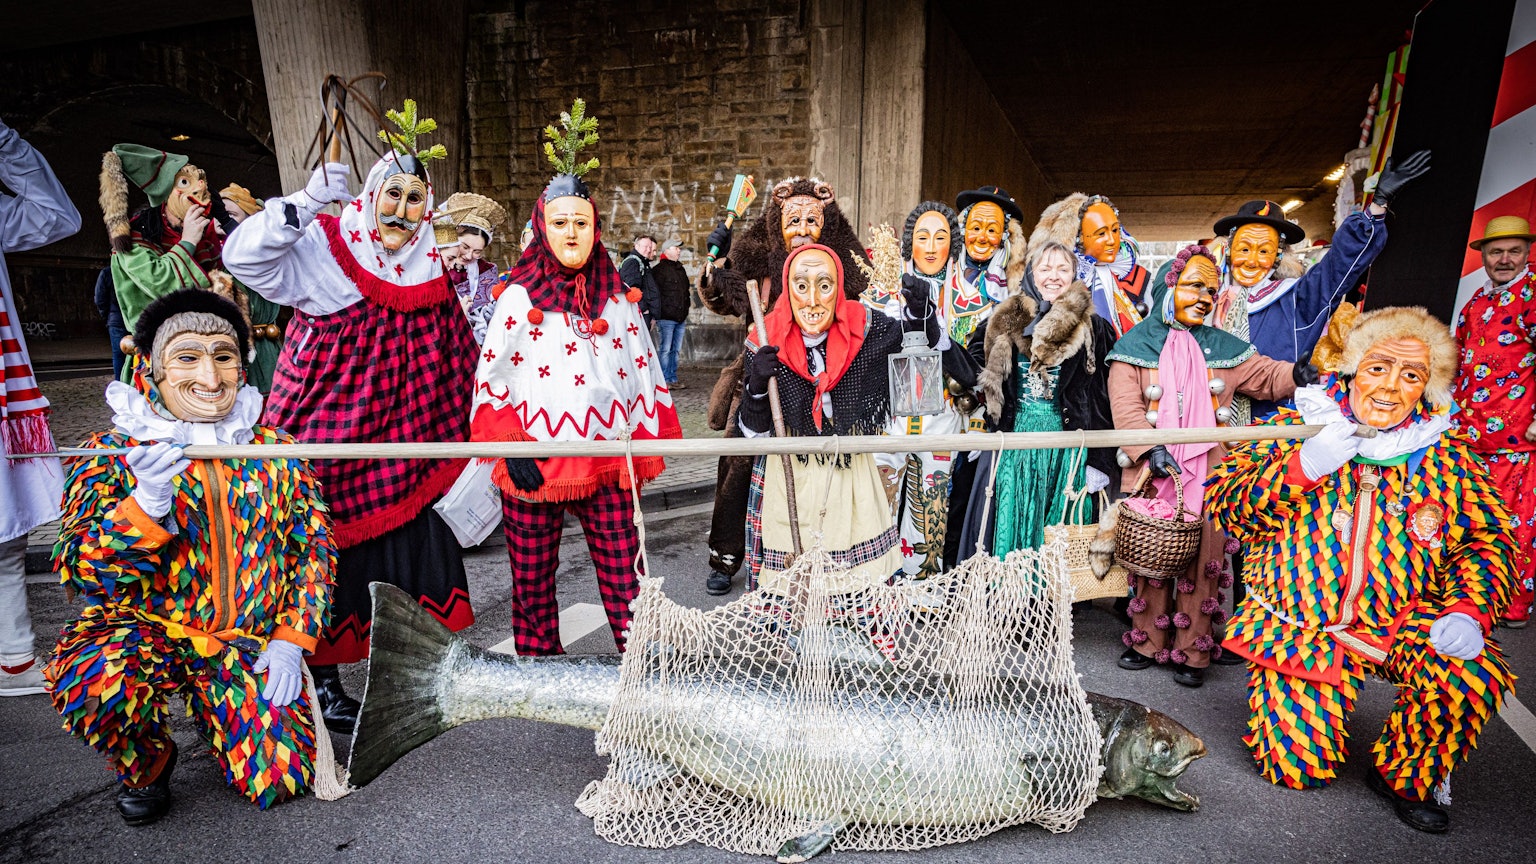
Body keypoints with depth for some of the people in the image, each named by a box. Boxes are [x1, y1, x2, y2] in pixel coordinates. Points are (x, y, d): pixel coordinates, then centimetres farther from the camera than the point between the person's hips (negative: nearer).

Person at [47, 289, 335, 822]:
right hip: (145, 630, -1)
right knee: (95, 679, -36)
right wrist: (147, 501, -30)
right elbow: (79, 571, -11)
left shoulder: (276, 451, 3)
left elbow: (314, 547, 5)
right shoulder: (112, 454, -2)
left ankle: (208, 706, 23)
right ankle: (144, 765, 1)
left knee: (282, 779, -12)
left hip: (250, 642, 2)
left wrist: (290, 639, -6)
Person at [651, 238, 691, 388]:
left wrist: (685, 311, 22)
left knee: (675, 350, 10)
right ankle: (665, 380, -1)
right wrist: (657, 314, -16)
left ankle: (673, 379, 16)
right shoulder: (659, 269, -6)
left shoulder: (680, 269, 20)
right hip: (666, 318, -8)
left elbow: (686, 290, 28)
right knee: (665, 350, -5)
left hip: (680, 318, 8)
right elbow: (655, 293, -12)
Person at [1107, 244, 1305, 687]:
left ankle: (1192, 651, 13)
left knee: (1203, 559, 1)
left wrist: (1294, 375, -11)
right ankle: (1148, 642, 19)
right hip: (1151, 472, -2)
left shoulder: (1224, 348, 13)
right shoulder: (1136, 344, 2)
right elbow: (1125, 406, -6)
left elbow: (1264, 375, 13)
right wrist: (1150, 449, -18)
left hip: (1208, 475, 2)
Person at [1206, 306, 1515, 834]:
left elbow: (1488, 540, 6)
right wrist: (1300, 469, -24)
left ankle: (1406, 776, 1)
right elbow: (1222, 503, -9)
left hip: (1407, 621, 3)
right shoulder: (1298, 427, -3)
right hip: (1299, 626, -2)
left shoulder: (1444, 454, 4)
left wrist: (1468, 611, -12)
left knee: (1476, 675, -28)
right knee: (1299, 766, -11)